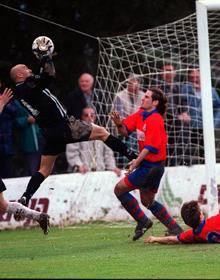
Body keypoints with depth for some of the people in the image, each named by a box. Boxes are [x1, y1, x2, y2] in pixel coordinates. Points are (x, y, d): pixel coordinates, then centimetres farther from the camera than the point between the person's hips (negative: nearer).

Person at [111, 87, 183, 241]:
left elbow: (150, 146, -23)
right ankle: (175, 229, 21)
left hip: (152, 166, -9)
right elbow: (125, 130, 7)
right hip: (148, 164, 9)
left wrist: (137, 161, -26)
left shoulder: (155, 120, -19)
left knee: (120, 189, -4)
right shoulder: (140, 114, 7)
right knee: (148, 201, 20)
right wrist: (119, 123, -14)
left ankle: (143, 221, 3)